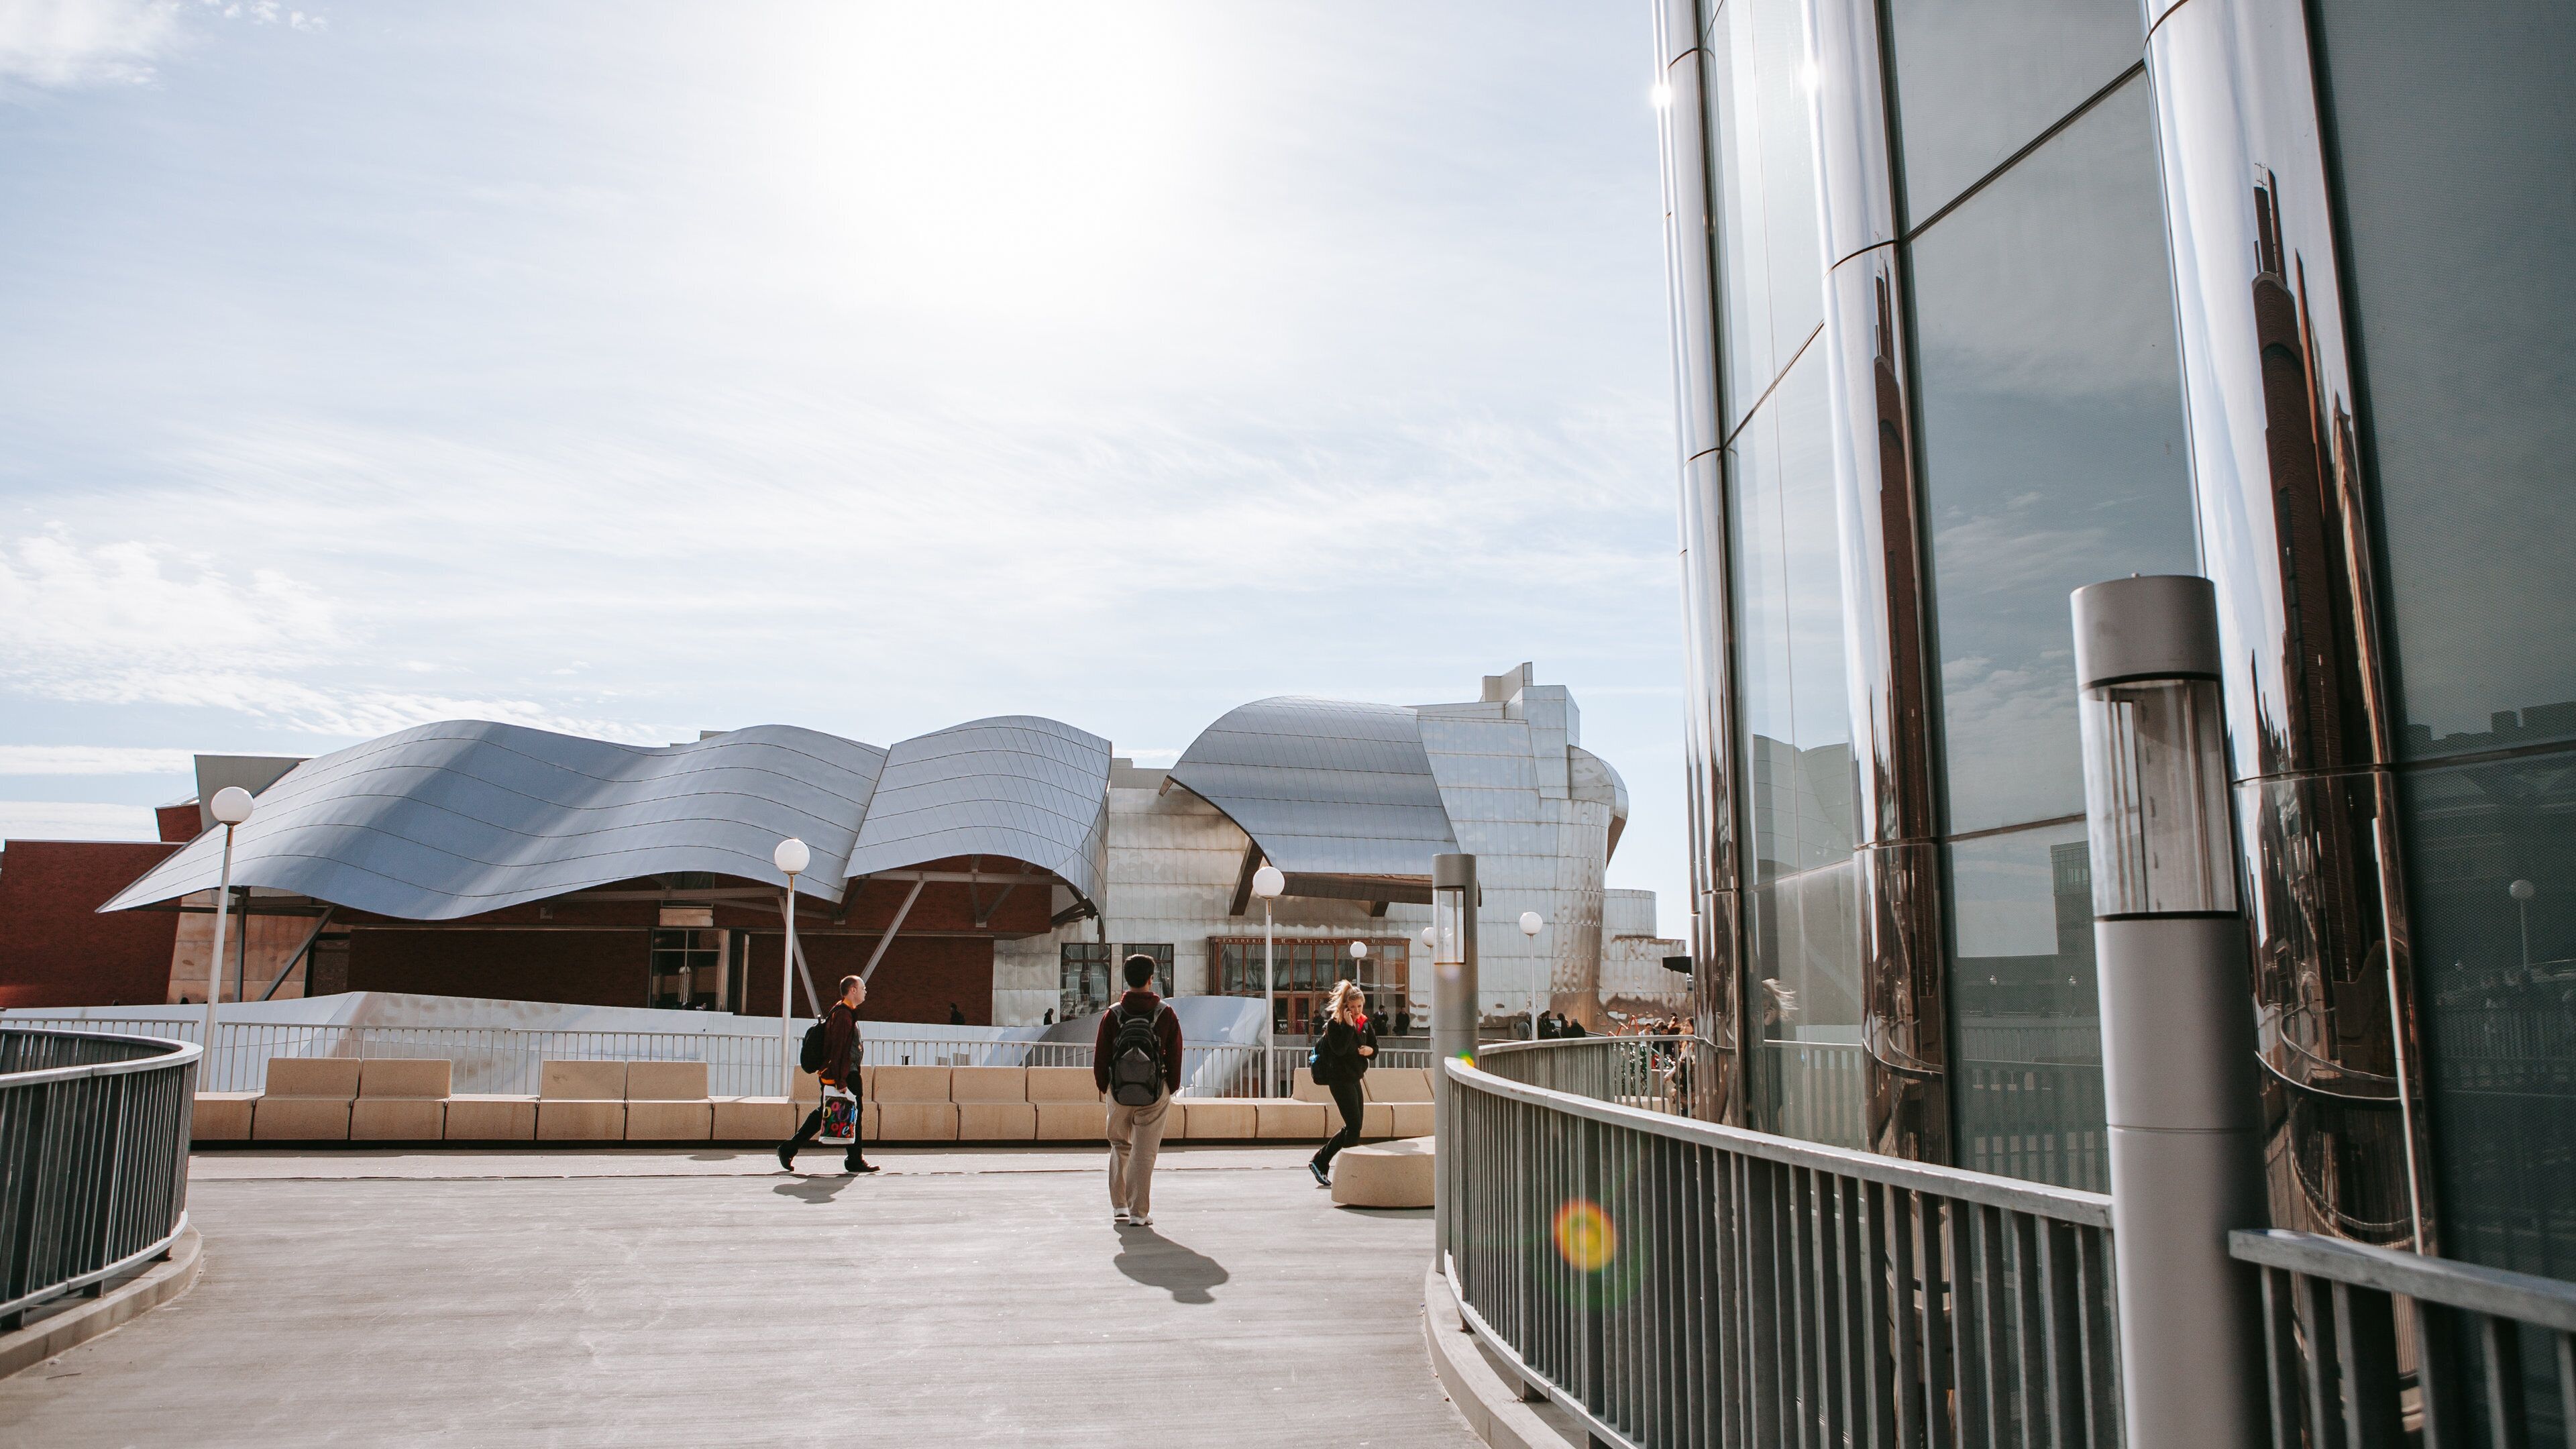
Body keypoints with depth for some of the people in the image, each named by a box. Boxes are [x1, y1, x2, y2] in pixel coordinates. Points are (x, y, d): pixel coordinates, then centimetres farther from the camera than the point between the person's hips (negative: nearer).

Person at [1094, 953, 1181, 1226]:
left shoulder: (1112, 1015, -4)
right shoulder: (1166, 1015, -4)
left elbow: (1100, 1056, 1)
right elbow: (1175, 1056, 0)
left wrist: (1103, 1086, 15)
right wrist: (1172, 1088, 12)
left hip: (1119, 1092, 1)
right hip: (1155, 1094, -1)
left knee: (1120, 1147, 19)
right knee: (1145, 1153, 5)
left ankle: (1119, 1206, 18)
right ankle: (1139, 1212, 6)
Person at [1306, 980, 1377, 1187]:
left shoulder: (1364, 1023, 9)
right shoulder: (1334, 1023, -12)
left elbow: (1374, 1047, 13)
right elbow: (1339, 1049, -25)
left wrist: (1370, 1050, -9)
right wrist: (1349, 1026, -25)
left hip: (1354, 1079, 8)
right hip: (1340, 1080, -8)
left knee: (1352, 1127, 11)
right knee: (1354, 1126, -10)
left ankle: (1320, 1161, 19)